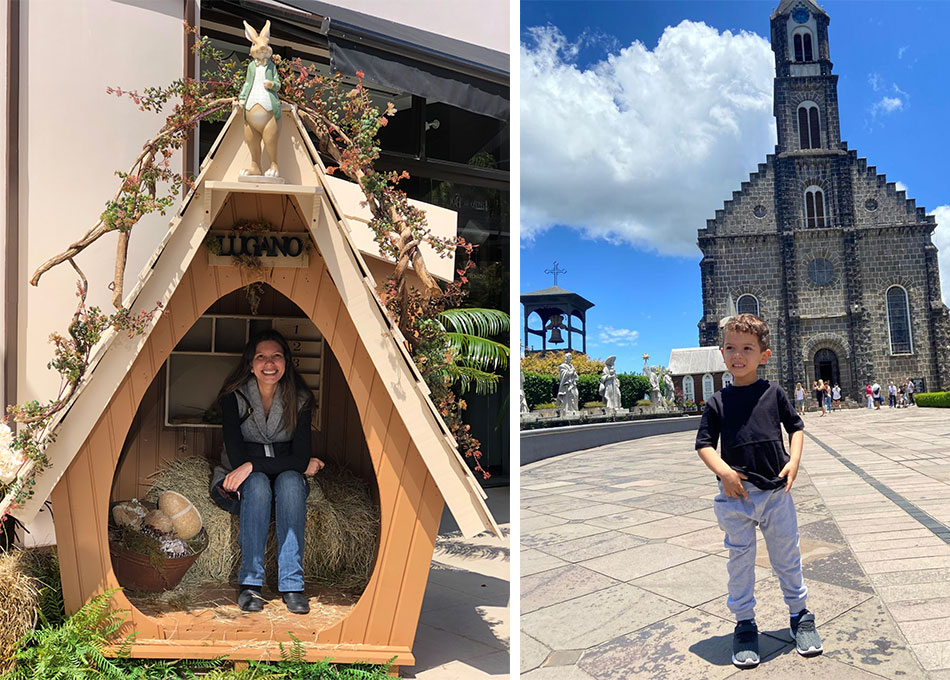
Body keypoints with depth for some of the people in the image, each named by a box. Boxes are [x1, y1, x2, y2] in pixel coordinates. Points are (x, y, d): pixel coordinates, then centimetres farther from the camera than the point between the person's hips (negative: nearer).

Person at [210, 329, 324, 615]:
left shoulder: (299, 400, -11)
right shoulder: (234, 398, -15)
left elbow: (301, 457, -16)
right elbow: (237, 458, -20)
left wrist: (253, 466, -28)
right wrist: (302, 465, -19)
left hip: (287, 479, 1)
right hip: (241, 488, -1)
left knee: (290, 482, -33)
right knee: (258, 484, -35)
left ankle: (292, 585, -32)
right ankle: (250, 583, -28)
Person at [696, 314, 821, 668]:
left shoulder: (774, 393, 0)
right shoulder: (718, 402, -1)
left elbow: (796, 427, 10)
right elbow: (704, 443, -1)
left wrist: (793, 461, -4)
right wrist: (723, 471, -17)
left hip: (776, 491, 1)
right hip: (735, 494, 0)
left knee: (787, 557, 15)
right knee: (740, 560, 10)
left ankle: (800, 616, 36)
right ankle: (744, 625, 25)